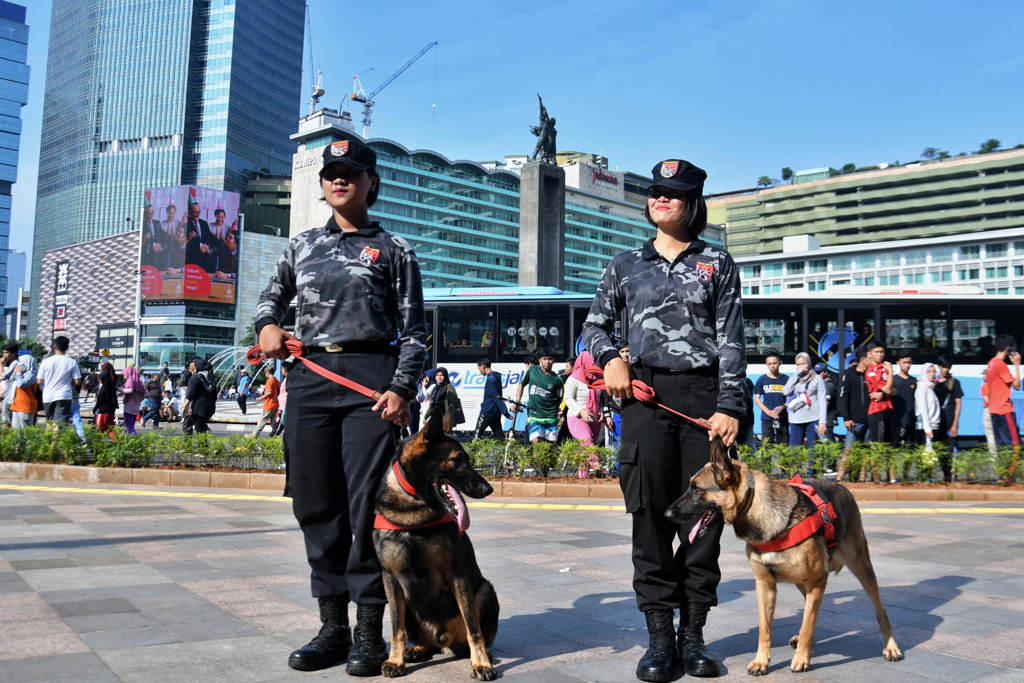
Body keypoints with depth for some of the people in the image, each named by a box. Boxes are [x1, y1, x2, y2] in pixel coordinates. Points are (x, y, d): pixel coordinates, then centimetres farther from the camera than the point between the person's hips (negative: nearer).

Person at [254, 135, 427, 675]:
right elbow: (272, 296, 31)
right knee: (316, 504, 4)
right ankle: (332, 626, 15)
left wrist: (402, 389, -10)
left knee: (366, 503, -7)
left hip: (370, 378, -4)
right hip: (309, 378, 4)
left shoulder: (393, 249, 9)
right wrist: (267, 325, 7)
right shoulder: (302, 245, 20)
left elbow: (413, 330, 4)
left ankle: (369, 632, 3)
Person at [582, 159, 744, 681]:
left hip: (704, 393, 0)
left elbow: (731, 340, 4)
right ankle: (659, 637, 6)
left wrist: (729, 405, -6)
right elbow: (595, 325, 21)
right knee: (652, 514, -2)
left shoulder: (717, 263, 10)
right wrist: (609, 358, -1)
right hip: (646, 395, 1)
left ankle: (693, 635, 11)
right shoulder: (626, 264, 15)